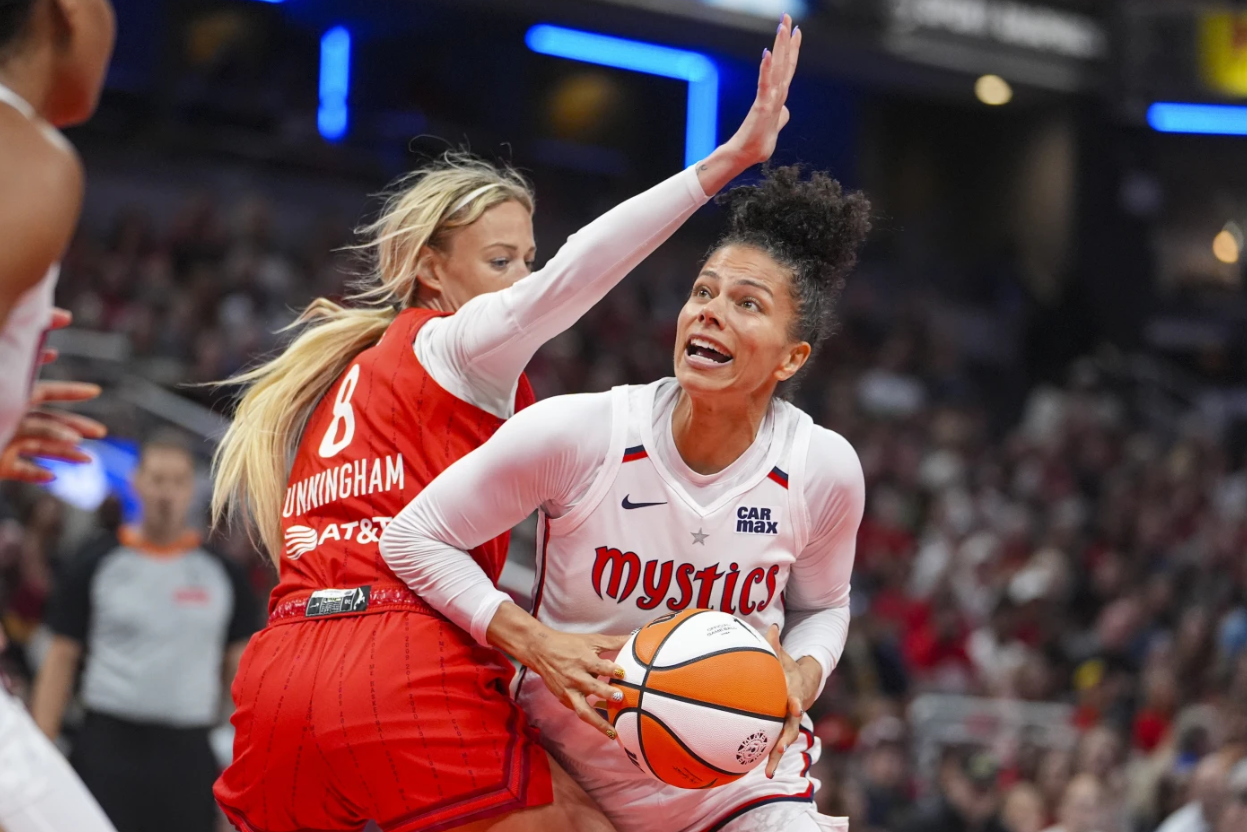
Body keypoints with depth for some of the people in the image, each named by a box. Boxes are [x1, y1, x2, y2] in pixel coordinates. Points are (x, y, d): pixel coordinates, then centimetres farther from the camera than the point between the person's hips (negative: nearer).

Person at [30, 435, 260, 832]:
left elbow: (241, 666, 11)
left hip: (189, 755, 2)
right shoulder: (95, 564, 4)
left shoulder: (224, 572, 8)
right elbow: (61, 659, 6)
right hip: (107, 750, -1)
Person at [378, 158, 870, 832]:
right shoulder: (577, 433, -20)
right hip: (573, 773, -1)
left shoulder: (825, 469, -13)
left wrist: (801, 677, -13)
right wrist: (536, 645, -23)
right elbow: (414, 536, -12)